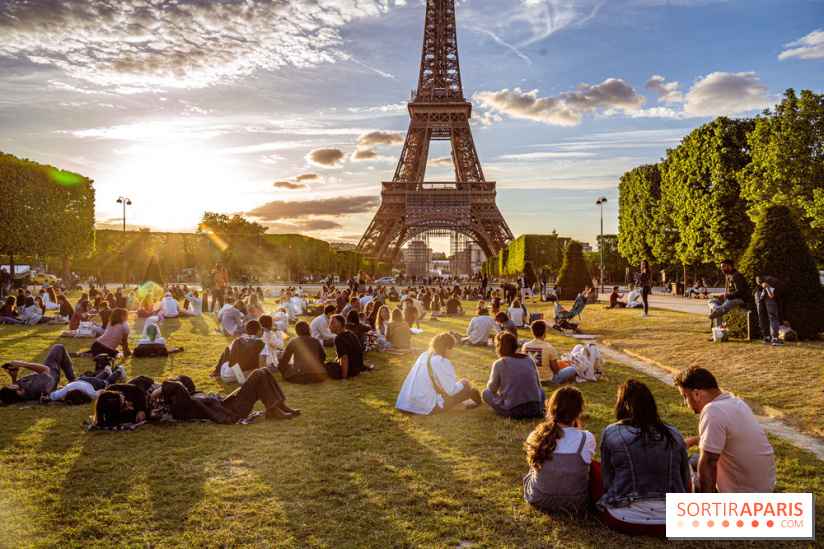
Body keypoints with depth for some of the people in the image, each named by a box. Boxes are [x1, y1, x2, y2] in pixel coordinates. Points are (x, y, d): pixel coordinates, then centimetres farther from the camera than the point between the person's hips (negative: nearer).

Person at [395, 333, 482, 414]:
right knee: (467, 389, -1)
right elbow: (451, 391, -16)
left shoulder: (424, 355, 10)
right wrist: (462, 382, 4)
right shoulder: (443, 362, -15)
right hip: (428, 407, -9)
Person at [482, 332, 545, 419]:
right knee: (541, 391, 37)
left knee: (485, 393, 17)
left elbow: (492, 389, 6)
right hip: (535, 410, 3)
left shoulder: (498, 364, -2)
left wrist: (491, 375, 25)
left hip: (513, 412, -3)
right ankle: (540, 410, 6)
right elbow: (538, 385, 16)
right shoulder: (530, 360, 9)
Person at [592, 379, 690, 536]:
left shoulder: (611, 433, -3)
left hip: (624, 521, -3)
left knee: (591, 466, 19)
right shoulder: (674, 434, 4)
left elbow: (607, 481, 5)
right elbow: (685, 482, 14)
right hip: (672, 524, 3)